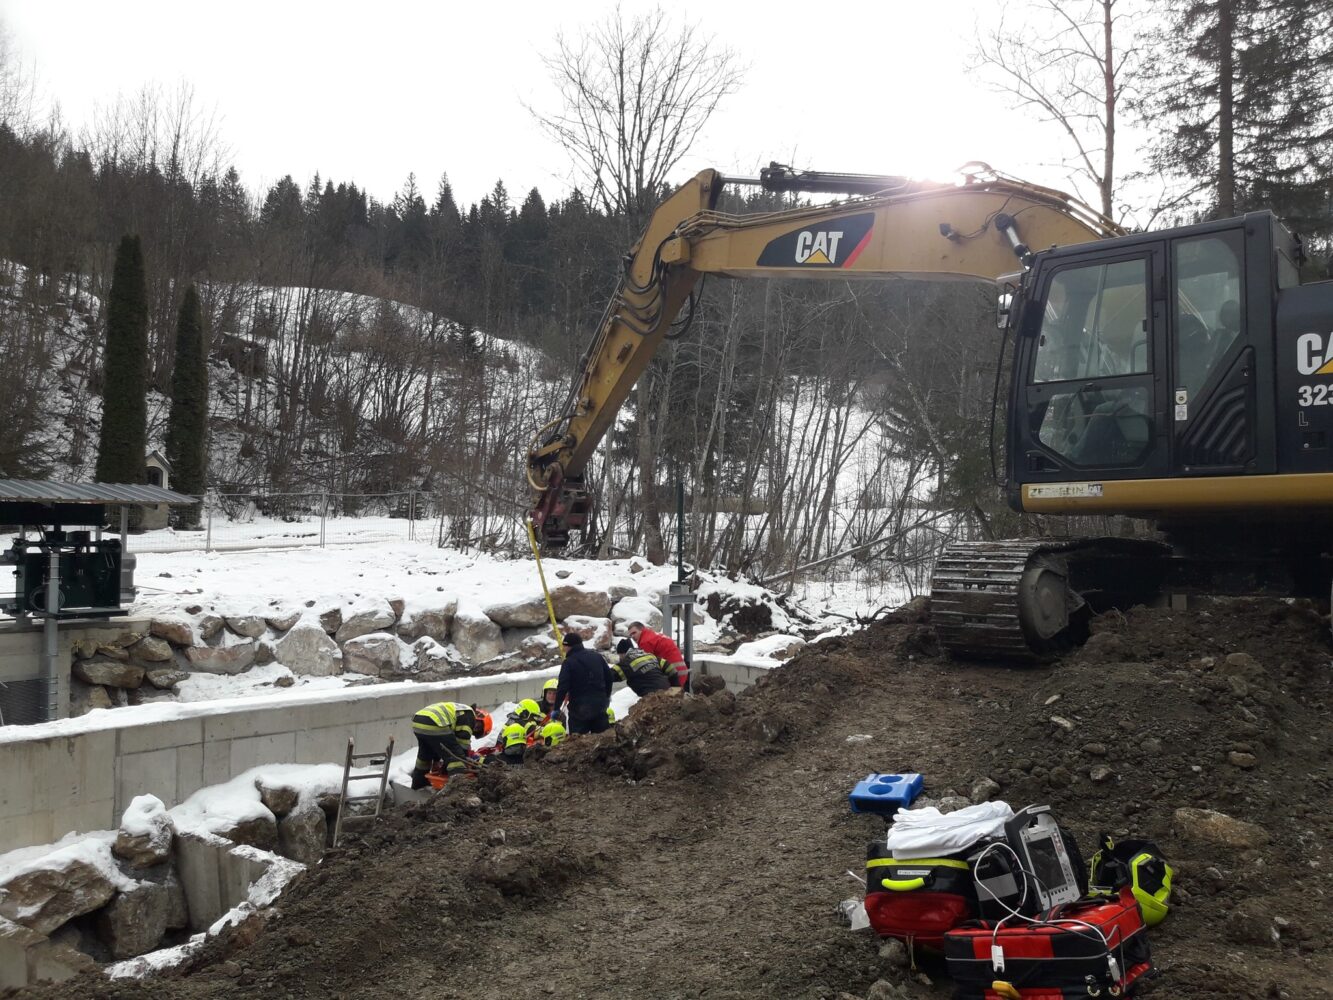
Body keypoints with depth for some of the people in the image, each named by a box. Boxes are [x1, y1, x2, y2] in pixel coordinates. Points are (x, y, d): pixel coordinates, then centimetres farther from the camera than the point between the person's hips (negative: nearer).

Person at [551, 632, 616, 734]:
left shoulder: (568, 662, -11)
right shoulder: (597, 657, 7)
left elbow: (562, 687, -17)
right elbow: (609, 677, 13)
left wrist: (556, 708, -11)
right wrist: (606, 697, 26)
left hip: (579, 708, -5)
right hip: (600, 705, 5)